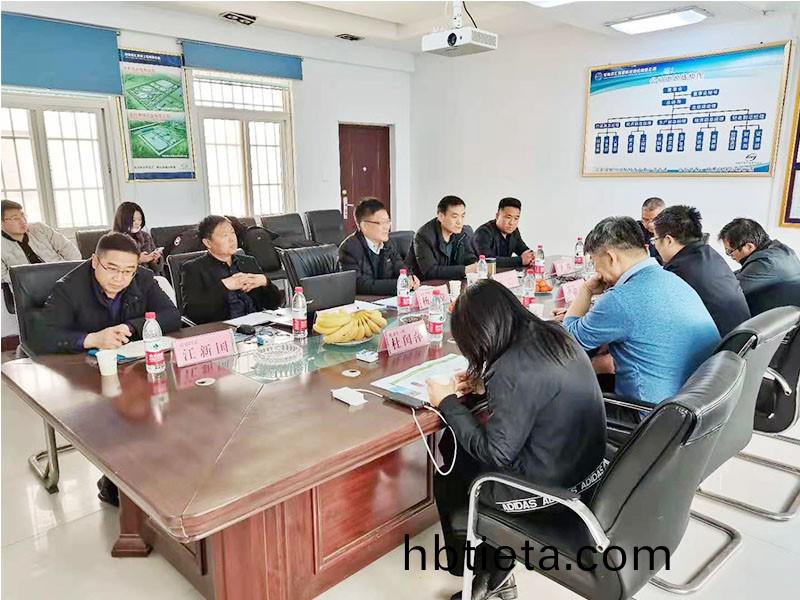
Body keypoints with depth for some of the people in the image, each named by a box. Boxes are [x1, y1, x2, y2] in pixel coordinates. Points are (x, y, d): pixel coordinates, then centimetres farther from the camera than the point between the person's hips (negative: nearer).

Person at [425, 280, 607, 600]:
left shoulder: (512, 370, -29)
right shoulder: (556, 336, -3)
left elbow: (496, 454, -21)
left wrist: (448, 402, -12)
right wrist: (484, 385, 8)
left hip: (550, 486, -8)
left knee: (446, 479, 15)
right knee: (459, 450, 20)